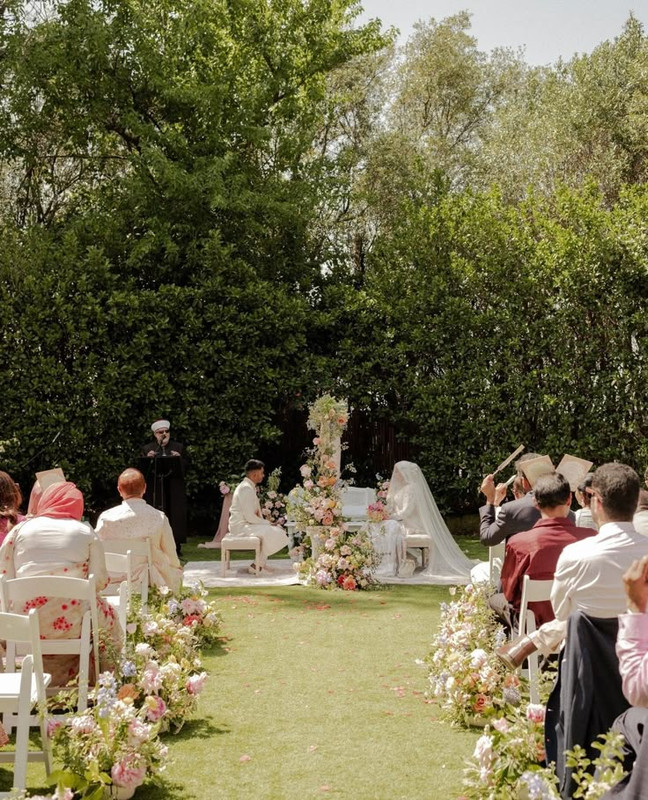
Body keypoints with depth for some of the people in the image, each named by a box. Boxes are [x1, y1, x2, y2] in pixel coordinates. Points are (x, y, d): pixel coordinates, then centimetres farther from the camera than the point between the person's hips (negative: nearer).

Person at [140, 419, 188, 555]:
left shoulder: (179, 447, 11)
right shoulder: (147, 449, 10)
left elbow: (186, 467, 8)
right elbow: (142, 469, 6)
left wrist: (179, 458, -10)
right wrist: (148, 459, -11)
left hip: (174, 489, 1)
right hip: (155, 489, 0)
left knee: (175, 517, -1)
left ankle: (176, 546, 3)